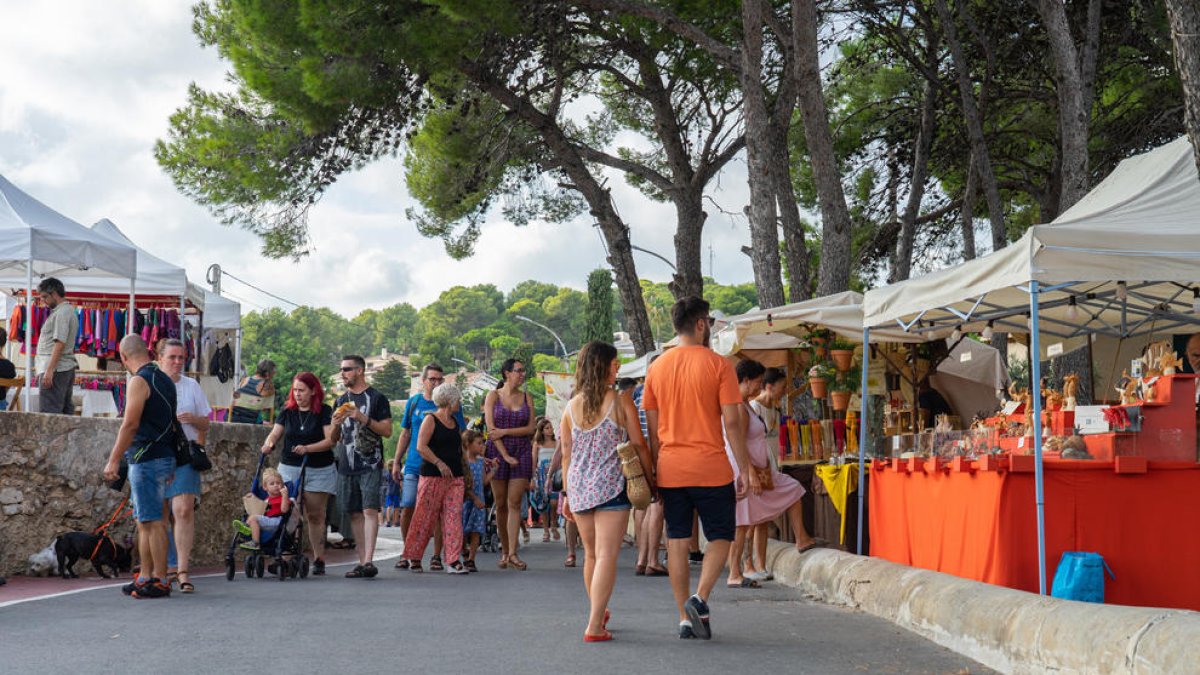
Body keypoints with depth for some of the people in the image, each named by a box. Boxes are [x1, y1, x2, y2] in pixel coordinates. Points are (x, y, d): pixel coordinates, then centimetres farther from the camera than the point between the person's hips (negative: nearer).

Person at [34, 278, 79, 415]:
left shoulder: (61, 313, -12)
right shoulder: (70, 311, 19)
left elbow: (60, 343, -20)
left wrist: (49, 371, -23)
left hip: (56, 368, -10)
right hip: (68, 367, 10)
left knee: (48, 413, -12)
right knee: (66, 410, 9)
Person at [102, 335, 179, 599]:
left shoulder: (140, 381, -11)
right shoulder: (165, 380, 15)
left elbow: (130, 424, -17)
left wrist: (113, 460, -14)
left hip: (146, 459, -9)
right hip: (164, 457, 9)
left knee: (153, 522, -7)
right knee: (144, 521, 14)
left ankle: (160, 581, -6)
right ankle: (146, 577, 19)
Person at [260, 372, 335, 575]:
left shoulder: (324, 412, -1)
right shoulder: (287, 412, 11)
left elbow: (330, 440, -9)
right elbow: (275, 433, 6)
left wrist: (307, 448, -22)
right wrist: (268, 444, -17)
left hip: (318, 471, -3)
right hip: (289, 468, 3)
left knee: (315, 516, 0)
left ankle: (319, 559, 5)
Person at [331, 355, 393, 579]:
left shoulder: (376, 398, 2)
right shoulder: (341, 401, 18)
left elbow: (387, 431, -4)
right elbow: (334, 439, 20)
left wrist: (363, 418, -15)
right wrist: (336, 425, -2)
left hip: (370, 464, -6)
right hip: (346, 465, 6)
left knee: (370, 510, -14)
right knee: (355, 513, 5)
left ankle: (369, 561, -21)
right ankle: (362, 561, 9)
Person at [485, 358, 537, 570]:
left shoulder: (526, 397, 9)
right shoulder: (493, 396, 2)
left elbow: (531, 428, 2)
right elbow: (491, 428, -6)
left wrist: (505, 431, -10)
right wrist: (505, 455, -12)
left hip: (522, 451, 1)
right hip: (498, 451, -1)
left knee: (515, 503, -6)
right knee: (501, 504, 3)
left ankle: (512, 553, -10)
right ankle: (504, 551, 11)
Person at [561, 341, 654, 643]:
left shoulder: (571, 407, 6)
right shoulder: (621, 402, -5)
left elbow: (566, 455, 10)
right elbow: (639, 446, -2)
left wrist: (568, 494, 18)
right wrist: (651, 482, 9)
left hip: (580, 488, 5)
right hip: (612, 487, -5)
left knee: (591, 553, 19)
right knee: (607, 555, -6)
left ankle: (598, 612, 36)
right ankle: (594, 626, -13)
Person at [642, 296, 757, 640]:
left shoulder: (657, 368, 7)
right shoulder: (718, 365, -6)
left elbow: (652, 427, 10)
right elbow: (732, 422, -9)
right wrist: (744, 470, -4)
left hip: (670, 469, 4)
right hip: (711, 469, -4)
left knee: (677, 541, 8)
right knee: (720, 537, 9)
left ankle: (685, 619, 9)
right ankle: (700, 598, -11)